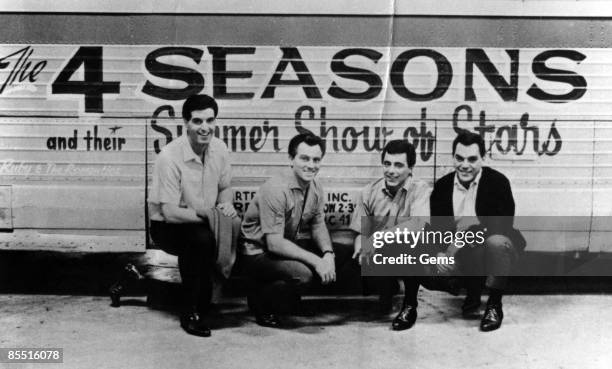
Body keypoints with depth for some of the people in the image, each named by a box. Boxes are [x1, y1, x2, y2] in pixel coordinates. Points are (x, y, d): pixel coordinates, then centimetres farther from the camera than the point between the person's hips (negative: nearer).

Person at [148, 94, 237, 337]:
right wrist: (207, 214, -28)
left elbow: (225, 188, 12)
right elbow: (170, 212, -24)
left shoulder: (219, 149, -4)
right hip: (167, 227, -6)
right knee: (203, 239, -34)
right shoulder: (170, 157, -23)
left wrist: (226, 204, -10)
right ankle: (192, 314, -20)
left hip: (205, 222, 6)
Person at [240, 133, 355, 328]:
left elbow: (318, 225, 7)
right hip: (259, 253, -8)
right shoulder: (275, 189, -26)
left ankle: (288, 297, 11)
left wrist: (328, 253, -14)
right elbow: (274, 243, -27)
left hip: (290, 244, 8)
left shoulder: (316, 188, -2)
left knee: (342, 253, -2)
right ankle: (260, 301, -3)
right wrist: (316, 261, -29)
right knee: (302, 273, -33)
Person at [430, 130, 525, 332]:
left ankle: (494, 305, -14)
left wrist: (474, 227, -35)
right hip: (463, 254, 4)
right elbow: (436, 228, -6)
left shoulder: (498, 181, -14)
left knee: (496, 242, -38)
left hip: (496, 245, -4)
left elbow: (503, 226, -22)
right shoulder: (442, 186, -2)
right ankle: (473, 291, 15)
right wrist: (440, 254, -27)